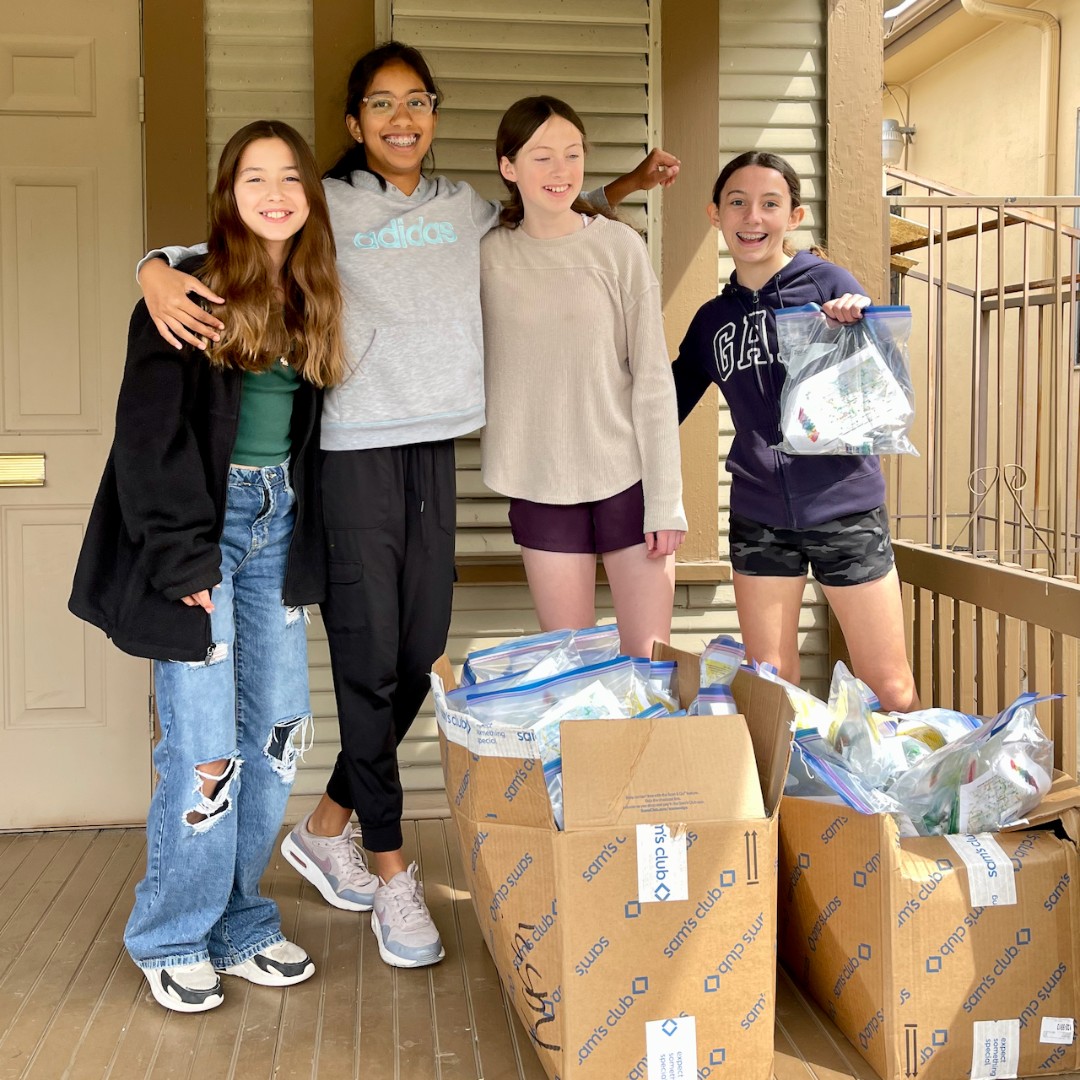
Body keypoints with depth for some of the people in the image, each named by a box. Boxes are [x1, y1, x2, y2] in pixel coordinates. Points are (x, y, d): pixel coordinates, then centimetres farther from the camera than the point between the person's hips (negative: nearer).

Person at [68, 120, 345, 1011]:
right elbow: (151, 432, -12)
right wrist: (184, 556, -16)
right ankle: (174, 941, 15)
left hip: (278, 521, 6)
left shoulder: (313, 299, 11)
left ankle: (239, 926, 23)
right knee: (203, 743, -5)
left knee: (278, 727, 7)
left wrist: (305, 544, 6)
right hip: (202, 517, -6)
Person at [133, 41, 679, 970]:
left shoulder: (466, 208, 14)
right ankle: (391, 874, 10)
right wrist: (159, 273, -20)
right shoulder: (326, 206, 2)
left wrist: (625, 187, 22)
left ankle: (326, 829, 27)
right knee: (370, 664, -2)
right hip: (355, 453, -5)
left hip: (435, 449, 5)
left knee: (419, 659, 7)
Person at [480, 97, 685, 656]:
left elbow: (653, 377, -4)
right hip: (542, 485, 2)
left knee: (650, 665, 3)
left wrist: (666, 499, -7)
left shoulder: (620, 246, -3)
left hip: (627, 479, -1)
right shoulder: (489, 256, 3)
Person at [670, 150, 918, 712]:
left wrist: (857, 327, -22)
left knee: (891, 688, 3)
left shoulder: (828, 284, -3)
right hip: (759, 518, 4)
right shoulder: (712, 319, 9)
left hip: (845, 507, -3)